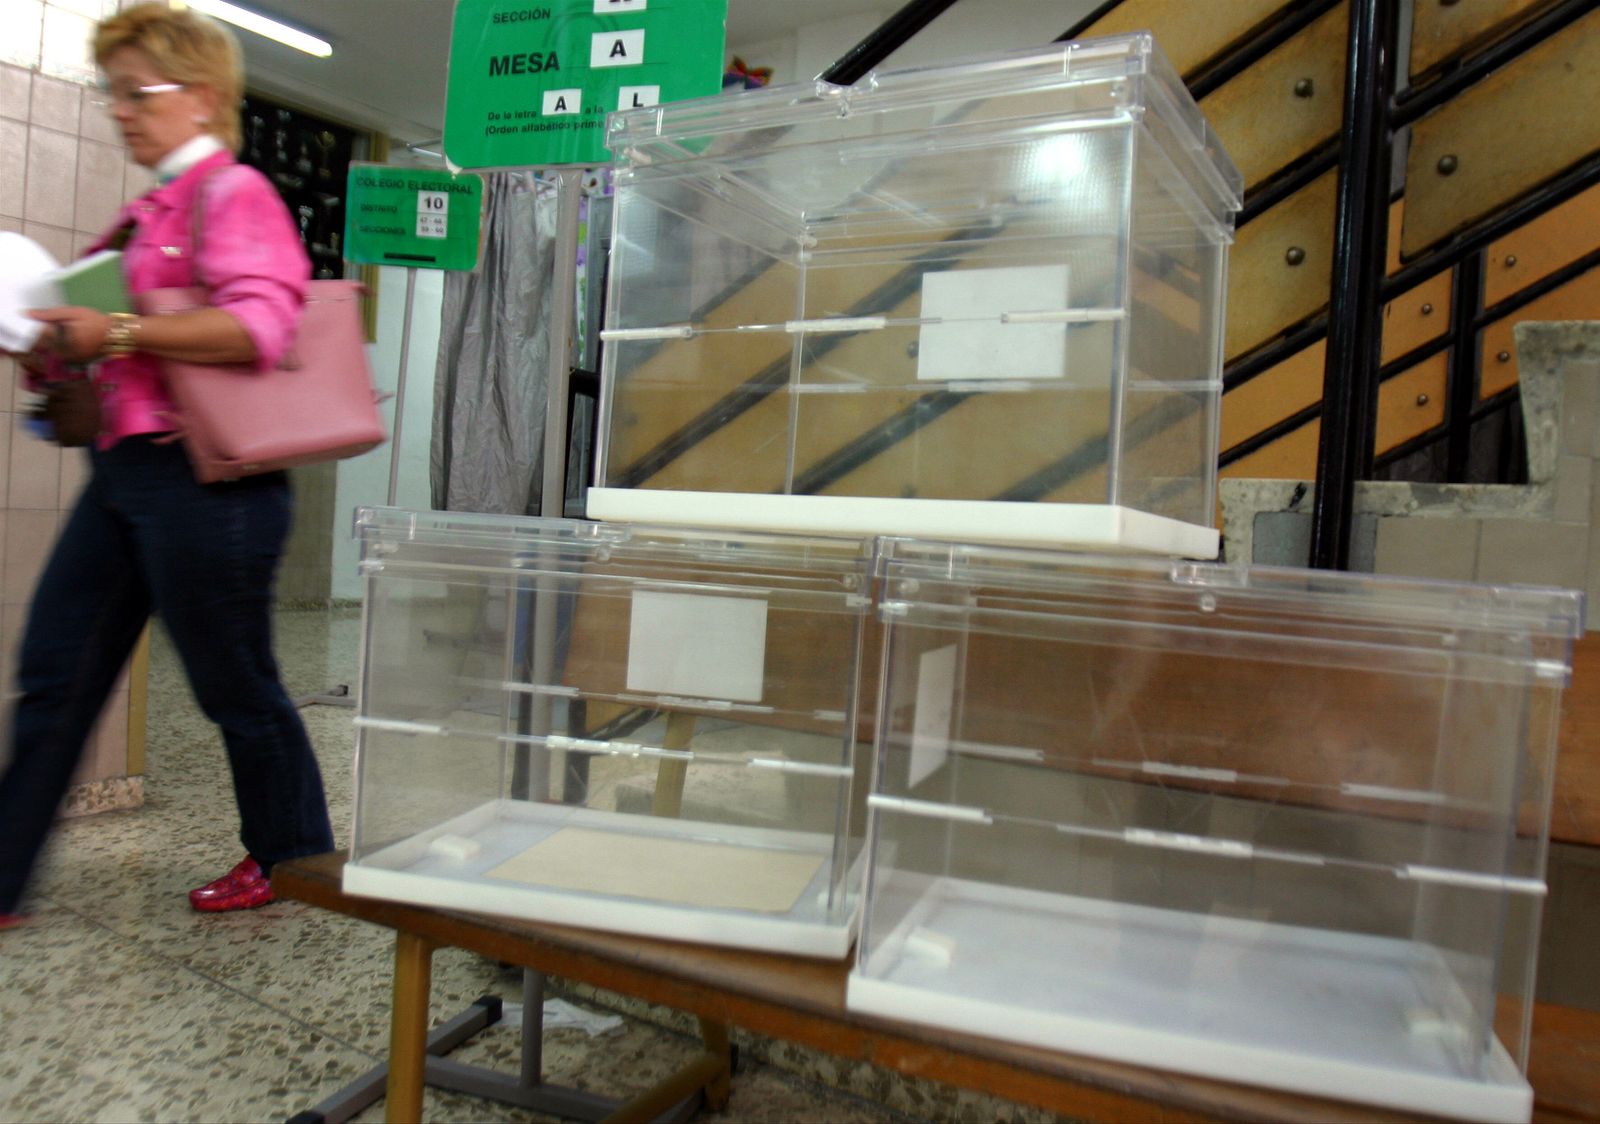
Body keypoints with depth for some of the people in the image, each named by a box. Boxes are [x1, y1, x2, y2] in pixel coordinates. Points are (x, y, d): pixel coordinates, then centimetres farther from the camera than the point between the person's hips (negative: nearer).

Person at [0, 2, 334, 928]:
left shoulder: (234, 193, -6)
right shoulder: (153, 210, 19)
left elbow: (258, 325, -23)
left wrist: (120, 331, -24)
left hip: (198, 478, -9)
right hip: (125, 470, 9)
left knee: (237, 687, 3)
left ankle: (295, 860, 22)